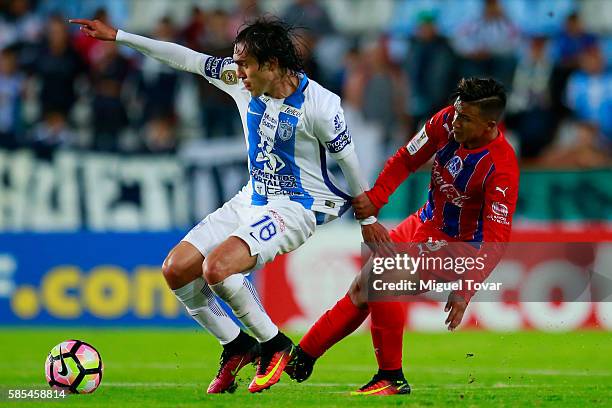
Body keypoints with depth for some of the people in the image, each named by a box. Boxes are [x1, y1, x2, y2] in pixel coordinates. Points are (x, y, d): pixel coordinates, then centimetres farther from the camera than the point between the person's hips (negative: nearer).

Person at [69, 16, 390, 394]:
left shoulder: (319, 104, -21)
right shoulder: (241, 80, -4)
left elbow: (349, 161, -9)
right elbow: (186, 58, 3)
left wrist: (368, 219, 2)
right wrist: (118, 36, 4)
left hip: (295, 207, -8)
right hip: (251, 200, 8)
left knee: (216, 267, -28)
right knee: (175, 270, -3)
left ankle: (275, 345, -7)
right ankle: (237, 347, 14)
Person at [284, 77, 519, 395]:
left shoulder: (501, 168, -30)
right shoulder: (447, 121, -13)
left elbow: (496, 241, -30)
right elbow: (406, 159, 0)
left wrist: (464, 290, -37)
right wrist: (375, 198, -14)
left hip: (455, 246, -7)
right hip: (422, 225, 7)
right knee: (361, 291, 11)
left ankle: (391, 378, -12)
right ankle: (302, 357, 28)